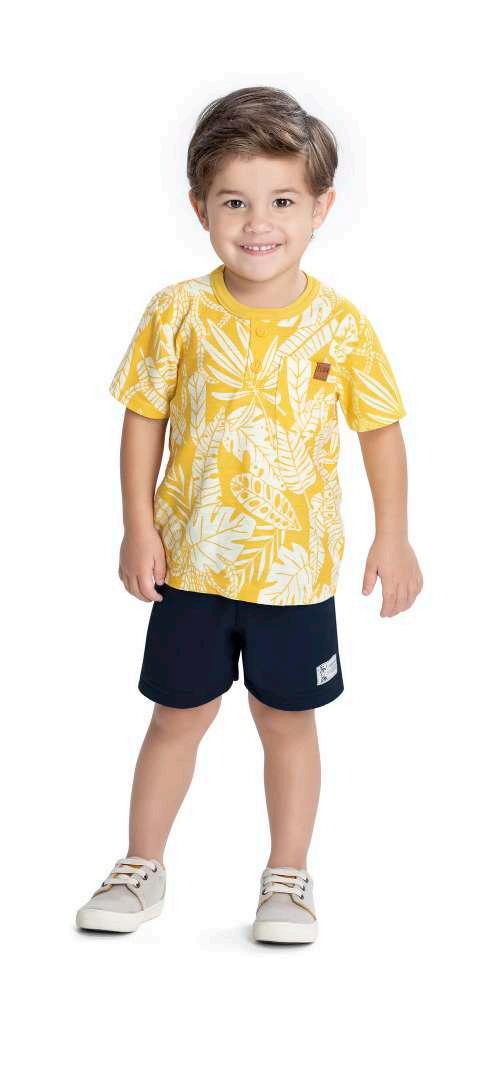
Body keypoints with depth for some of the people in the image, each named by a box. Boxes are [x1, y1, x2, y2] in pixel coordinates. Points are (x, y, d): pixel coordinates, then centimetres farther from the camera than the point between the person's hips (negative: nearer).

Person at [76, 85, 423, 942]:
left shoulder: (340, 325, -7)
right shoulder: (179, 313, -8)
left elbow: (382, 429, 1)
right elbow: (143, 416, -1)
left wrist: (393, 538, 0)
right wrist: (137, 527, -6)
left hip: (297, 566, 0)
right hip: (191, 559, 0)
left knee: (287, 718, 13)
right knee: (179, 714, 12)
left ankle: (288, 878, 29)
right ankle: (142, 868, 30)